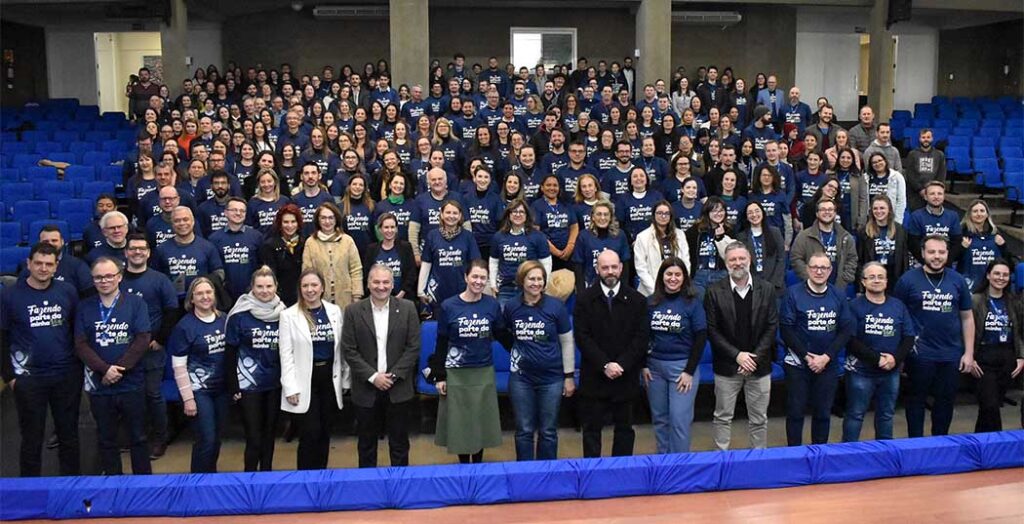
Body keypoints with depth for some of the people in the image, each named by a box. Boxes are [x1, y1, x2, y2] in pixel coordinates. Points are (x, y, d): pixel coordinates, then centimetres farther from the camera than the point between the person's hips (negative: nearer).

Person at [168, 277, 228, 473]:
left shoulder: (224, 320, 4)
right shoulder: (185, 325, -9)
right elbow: (178, 366, -10)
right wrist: (187, 398, -13)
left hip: (222, 388, 5)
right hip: (198, 390, -5)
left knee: (217, 437, 12)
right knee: (206, 439, -5)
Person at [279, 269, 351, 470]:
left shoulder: (335, 311, 4)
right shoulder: (289, 315, -6)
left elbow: (341, 348, 7)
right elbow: (286, 355, -7)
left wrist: (346, 379, 7)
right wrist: (290, 387, -11)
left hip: (330, 379, 3)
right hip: (306, 381, -3)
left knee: (325, 432, 11)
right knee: (310, 434, -3)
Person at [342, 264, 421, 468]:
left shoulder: (407, 308, -1)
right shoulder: (353, 311, -2)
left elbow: (413, 347, -3)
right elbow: (349, 351, -4)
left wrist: (393, 375, -10)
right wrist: (373, 376, -11)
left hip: (399, 388, 0)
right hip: (366, 389, 0)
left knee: (399, 443, 9)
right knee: (367, 443, 12)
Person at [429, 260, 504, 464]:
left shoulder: (492, 304, -3)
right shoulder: (448, 306, -7)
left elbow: (501, 334, 10)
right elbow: (441, 344, -3)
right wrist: (439, 376, -4)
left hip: (484, 372, 2)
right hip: (456, 374, -2)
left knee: (482, 420, 10)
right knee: (459, 421, 7)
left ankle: (478, 465, 27)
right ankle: (464, 465, 23)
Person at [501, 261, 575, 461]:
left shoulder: (556, 306, -8)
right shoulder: (511, 306, -3)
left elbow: (567, 342, -3)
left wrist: (569, 376, -2)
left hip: (551, 377, -1)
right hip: (521, 377, 1)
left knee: (548, 431, 8)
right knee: (524, 430, 9)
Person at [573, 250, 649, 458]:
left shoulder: (637, 300, 2)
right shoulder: (584, 299, 0)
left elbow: (642, 337, -3)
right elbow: (582, 337, -6)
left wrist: (621, 364, -14)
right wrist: (604, 365, -15)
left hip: (626, 376, 1)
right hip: (594, 377, -1)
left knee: (625, 428, 11)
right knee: (591, 428, 6)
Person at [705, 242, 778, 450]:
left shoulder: (766, 289, 1)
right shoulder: (714, 292, -5)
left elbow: (772, 326, -1)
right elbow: (712, 330, -7)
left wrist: (756, 357, -11)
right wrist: (737, 355, -14)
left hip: (759, 365, 1)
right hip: (727, 367, -1)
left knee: (759, 419, 11)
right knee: (722, 417, 8)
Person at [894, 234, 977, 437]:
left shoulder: (957, 280, 5)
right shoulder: (908, 280, -5)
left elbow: (967, 318, 10)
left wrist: (969, 353, 6)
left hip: (951, 354, 3)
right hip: (919, 354, -3)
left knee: (946, 400, 13)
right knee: (917, 399, 8)